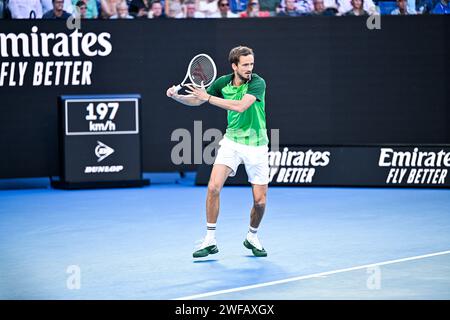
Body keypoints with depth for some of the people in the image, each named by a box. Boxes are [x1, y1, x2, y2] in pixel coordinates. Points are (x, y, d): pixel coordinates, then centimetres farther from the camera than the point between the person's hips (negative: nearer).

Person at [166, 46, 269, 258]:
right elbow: (197, 100, 11)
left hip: (256, 146, -2)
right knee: (213, 187, -16)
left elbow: (240, 106, -31)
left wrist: (209, 98, -27)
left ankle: (252, 237, 27)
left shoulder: (258, 83, -16)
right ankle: (210, 240, -6)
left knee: (260, 201, -2)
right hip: (232, 142, 3)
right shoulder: (223, 82, -2)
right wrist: (176, 96, -8)